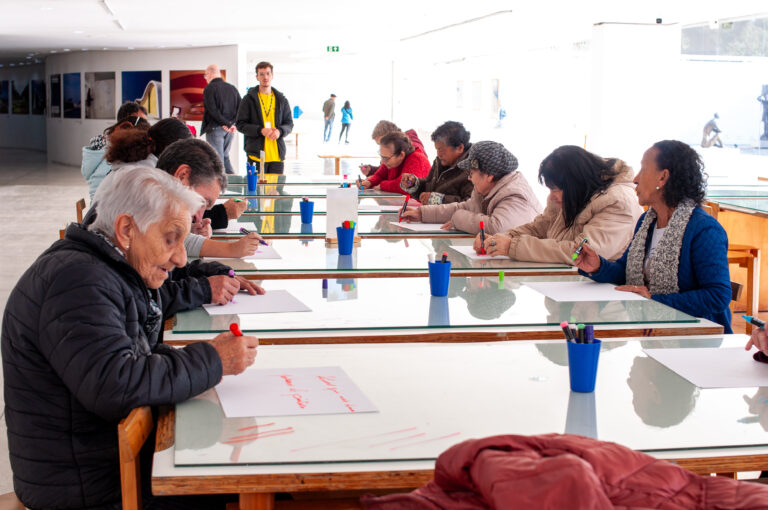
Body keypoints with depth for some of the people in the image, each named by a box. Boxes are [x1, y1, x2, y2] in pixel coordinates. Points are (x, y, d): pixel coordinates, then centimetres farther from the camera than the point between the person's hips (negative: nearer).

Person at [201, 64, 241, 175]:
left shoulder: (209, 88, -7)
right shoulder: (232, 88, 11)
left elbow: (213, 110, -17)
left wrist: (227, 124, -16)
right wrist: (232, 123, -2)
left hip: (215, 128, -6)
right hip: (230, 129, 6)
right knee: (225, 157, 17)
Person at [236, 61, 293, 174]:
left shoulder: (281, 99, 12)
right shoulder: (249, 99, 3)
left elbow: (289, 123, 14)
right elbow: (240, 124, 0)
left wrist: (280, 131, -9)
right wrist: (260, 130, -15)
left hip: (277, 155, 3)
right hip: (256, 155, -3)